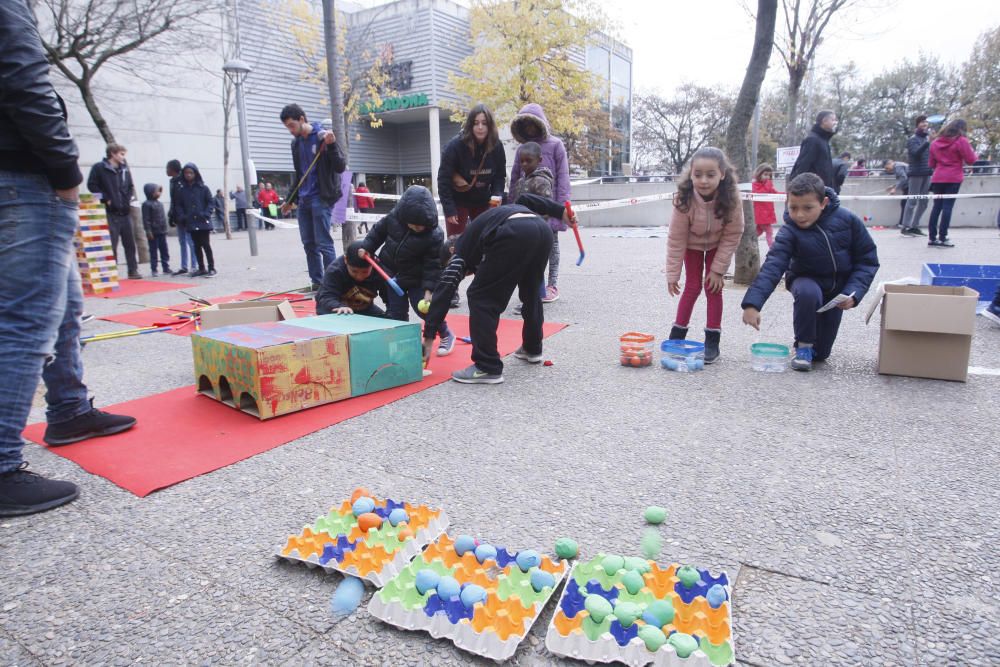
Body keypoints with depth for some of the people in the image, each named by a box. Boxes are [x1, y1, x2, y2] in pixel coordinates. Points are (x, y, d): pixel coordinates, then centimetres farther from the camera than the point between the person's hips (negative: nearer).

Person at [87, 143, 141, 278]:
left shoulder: (125, 169, 14)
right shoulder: (99, 168, -3)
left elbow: (131, 186, 23)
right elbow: (92, 185, -7)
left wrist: (130, 197, 7)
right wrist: (106, 199, -11)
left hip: (125, 212, 5)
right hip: (110, 212, -5)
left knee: (130, 243, 7)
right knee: (111, 244, -4)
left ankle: (133, 271, 13)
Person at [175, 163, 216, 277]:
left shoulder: (203, 188, -2)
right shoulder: (183, 190, 9)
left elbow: (210, 202, -2)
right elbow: (179, 205, 12)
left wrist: (206, 214, -14)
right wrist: (181, 216, -2)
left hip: (203, 222, -4)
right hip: (191, 223, 4)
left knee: (206, 245, -3)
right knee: (197, 246, 10)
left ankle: (211, 268, 3)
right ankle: (201, 268, 18)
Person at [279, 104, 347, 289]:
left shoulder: (323, 136, -6)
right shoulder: (296, 143, 14)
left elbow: (340, 168, -11)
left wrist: (331, 145, -26)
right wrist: (290, 200, 25)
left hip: (321, 199, -7)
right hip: (303, 200, 7)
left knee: (323, 243, -8)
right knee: (309, 244, 8)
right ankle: (317, 282, 16)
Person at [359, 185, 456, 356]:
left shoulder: (434, 236, -24)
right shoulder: (393, 218, -15)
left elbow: (433, 265, -19)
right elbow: (377, 231, 5)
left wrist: (428, 290, -23)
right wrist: (366, 248, 2)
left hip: (416, 279, -3)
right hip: (391, 274, 3)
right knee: (396, 313, 4)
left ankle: (446, 335, 20)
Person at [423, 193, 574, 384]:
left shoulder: (462, 250, 24)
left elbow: (444, 291, 15)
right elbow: (525, 200, 29)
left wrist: (428, 337, 14)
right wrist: (561, 211, 27)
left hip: (516, 235, -7)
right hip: (543, 230, 7)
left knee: (481, 297, 7)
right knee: (531, 291, 29)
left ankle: (488, 368, 5)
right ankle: (532, 349, 44)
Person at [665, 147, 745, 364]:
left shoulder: (730, 197, -33)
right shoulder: (684, 199, -34)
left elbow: (732, 235, -21)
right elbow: (676, 239, -25)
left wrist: (718, 269, -20)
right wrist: (672, 274, -21)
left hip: (718, 245, 0)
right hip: (693, 244, 0)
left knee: (713, 287, -4)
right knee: (692, 287, 0)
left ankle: (712, 340, 5)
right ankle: (676, 335, 13)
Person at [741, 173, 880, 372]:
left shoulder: (847, 220, -18)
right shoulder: (789, 232, -24)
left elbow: (867, 259, -9)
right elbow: (772, 267, -37)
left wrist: (853, 293, -22)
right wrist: (753, 303, -50)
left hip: (839, 285, 2)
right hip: (806, 280, -2)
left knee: (820, 353, -1)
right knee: (808, 293, -40)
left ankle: (813, 349, 40)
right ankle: (803, 345, -15)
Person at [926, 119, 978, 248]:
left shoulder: (935, 142, 11)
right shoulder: (961, 141, -4)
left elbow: (931, 163, 15)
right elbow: (970, 160, -3)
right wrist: (972, 151, 15)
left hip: (937, 178, 5)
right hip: (954, 178, -4)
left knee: (936, 206, 7)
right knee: (948, 206, -5)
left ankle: (932, 237, 5)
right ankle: (942, 238, -7)